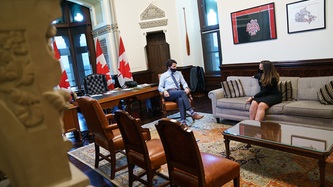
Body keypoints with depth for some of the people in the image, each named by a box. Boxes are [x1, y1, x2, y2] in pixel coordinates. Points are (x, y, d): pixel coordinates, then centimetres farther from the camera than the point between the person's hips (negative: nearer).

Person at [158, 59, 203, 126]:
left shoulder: (178, 73, 19)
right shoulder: (163, 75, 10)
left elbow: (184, 83, 15)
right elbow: (160, 87, 7)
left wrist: (186, 88, -8)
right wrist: (164, 91, -16)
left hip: (178, 94, 3)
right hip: (169, 94, -3)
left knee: (181, 99, -36)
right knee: (182, 92, -33)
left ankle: (183, 121, -43)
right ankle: (192, 113, -39)